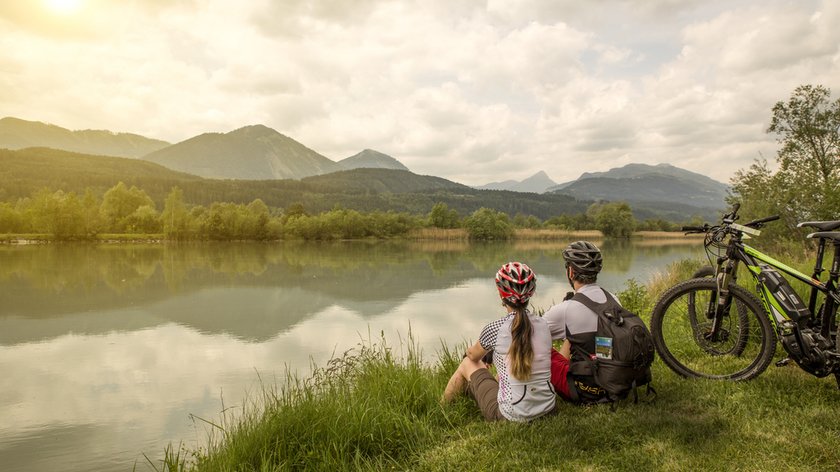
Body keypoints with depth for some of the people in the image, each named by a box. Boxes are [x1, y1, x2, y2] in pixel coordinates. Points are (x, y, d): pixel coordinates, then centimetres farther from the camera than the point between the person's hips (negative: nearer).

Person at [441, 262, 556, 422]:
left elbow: (473, 355, 8)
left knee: (467, 364, 18)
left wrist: (469, 352, 33)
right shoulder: (542, 324, -1)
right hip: (548, 408, 5)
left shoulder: (495, 329, -14)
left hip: (512, 415, -5)